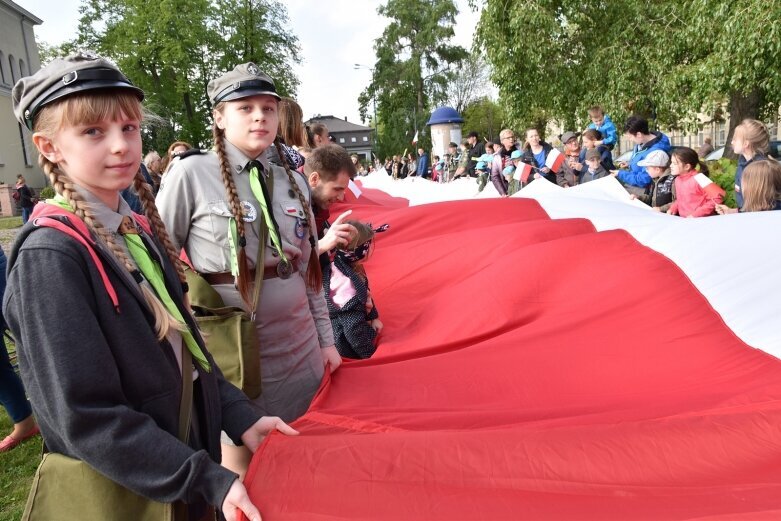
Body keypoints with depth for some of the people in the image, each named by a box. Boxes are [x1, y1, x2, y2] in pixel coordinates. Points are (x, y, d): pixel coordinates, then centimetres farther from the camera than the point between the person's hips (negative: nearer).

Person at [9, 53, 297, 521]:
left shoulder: (139, 228, 2)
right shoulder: (49, 257, -21)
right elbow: (87, 418, -23)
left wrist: (238, 416, -1)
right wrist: (209, 480, -23)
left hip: (188, 445, 7)